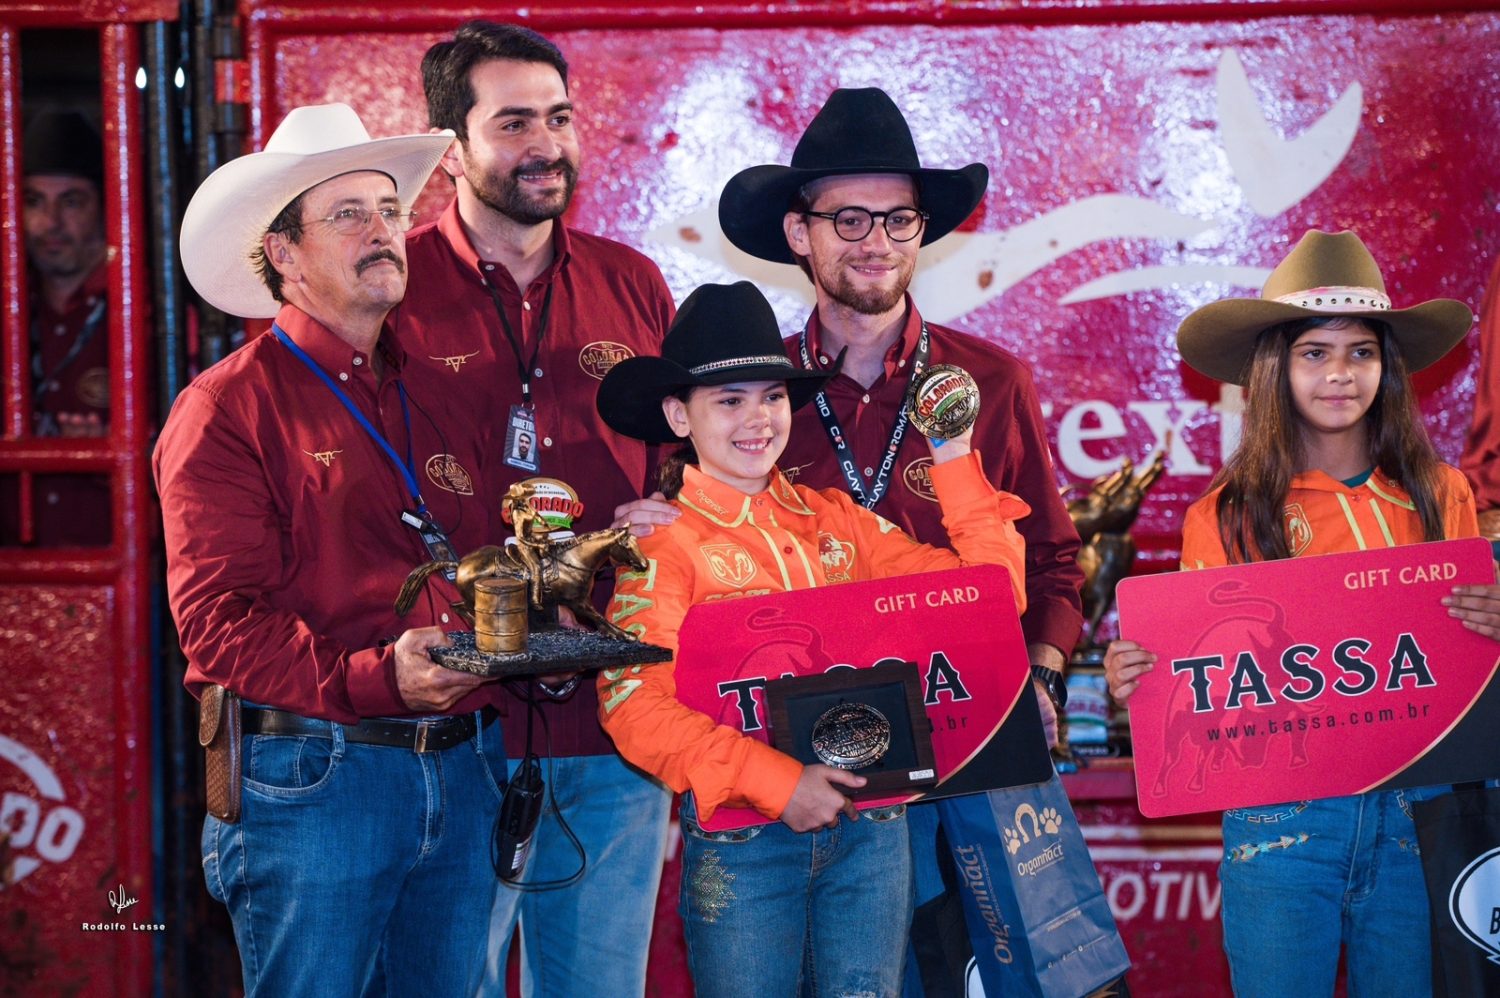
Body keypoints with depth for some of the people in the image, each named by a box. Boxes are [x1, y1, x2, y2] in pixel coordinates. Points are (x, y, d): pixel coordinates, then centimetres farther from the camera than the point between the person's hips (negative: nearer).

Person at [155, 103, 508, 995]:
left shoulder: (438, 394, 16)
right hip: (310, 778, -5)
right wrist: (370, 680, -23)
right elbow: (216, 619, -12)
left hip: (465, 776, 6)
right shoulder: (227, 408, -2)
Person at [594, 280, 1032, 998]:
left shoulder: (836, 520, 11)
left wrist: (953, 459, 5)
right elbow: (634, 704, -14)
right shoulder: (663, 541, -2)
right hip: (741, 838, -3)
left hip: (869, 828, 4)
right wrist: (776, 782, -21)